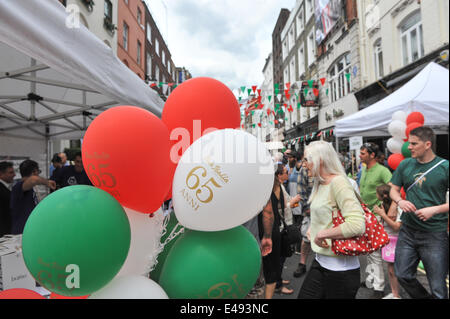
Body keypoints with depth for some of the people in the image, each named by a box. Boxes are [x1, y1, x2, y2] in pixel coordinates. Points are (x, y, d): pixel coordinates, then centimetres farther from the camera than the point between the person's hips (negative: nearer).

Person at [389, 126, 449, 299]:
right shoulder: (405, 165, 2)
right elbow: (393, 189, 10)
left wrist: (434, 209, -22)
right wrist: (400, 201, -10)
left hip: (435, 234, -4)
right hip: (407, 231, 4)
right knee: (403, 275, 15)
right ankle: (424, 297, 40)